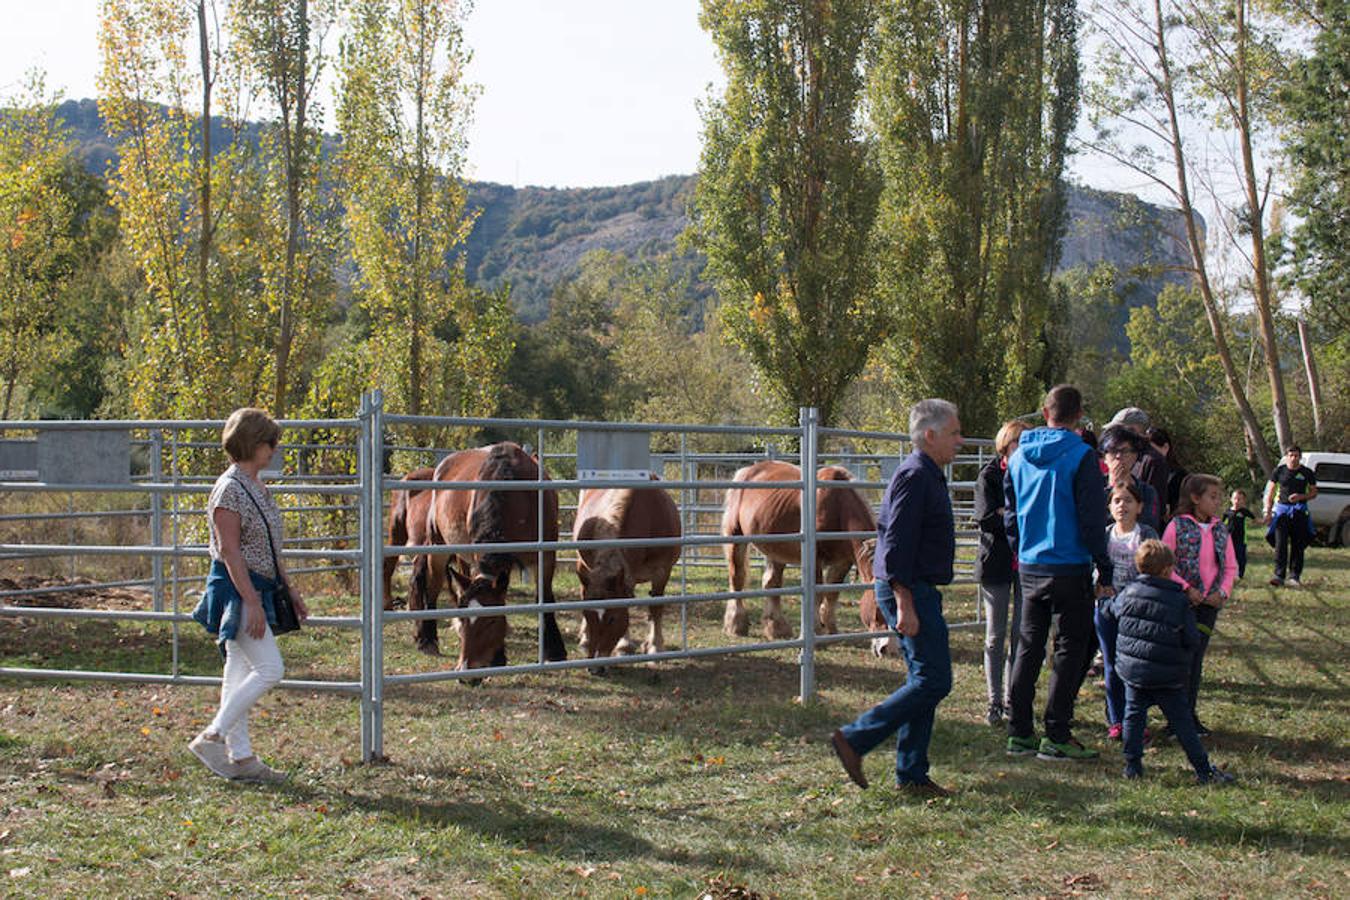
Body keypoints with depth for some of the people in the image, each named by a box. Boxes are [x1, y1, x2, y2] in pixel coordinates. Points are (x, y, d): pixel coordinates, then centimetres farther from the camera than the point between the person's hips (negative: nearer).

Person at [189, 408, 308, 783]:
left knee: (241, 673, 10)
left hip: (257, 588, 10)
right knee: (268, 669, -12)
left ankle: (240, 756, 14)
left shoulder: (258, 488, 13)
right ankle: (212, 737, -5)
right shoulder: (229, 489, -15)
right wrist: (251, 601, -23)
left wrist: (289, 588, 21)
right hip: (236, 588, -9)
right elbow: (229, 551, -20)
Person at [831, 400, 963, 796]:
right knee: (933, 681, -11)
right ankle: (854, 739, -6)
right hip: (909, 590, -11)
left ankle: (911, 775, 15)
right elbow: (897, 547, -21)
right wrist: (905, 606, -24)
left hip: (917, 590, 11)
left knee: (925, 681, 11)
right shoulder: (915, 477, -15)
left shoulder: (927, 476, 18)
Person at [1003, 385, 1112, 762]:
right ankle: (1056, 736, 1)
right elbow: (1092, 518, -13)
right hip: (1069, 568, -6)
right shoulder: (1080, 456, -12)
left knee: (1029, 645, 13)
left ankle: (1019, 732, 13)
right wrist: (1104, 567, -6)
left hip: (1029, 567, 6)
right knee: (1071, 647, 2)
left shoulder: (1019, 456, 7)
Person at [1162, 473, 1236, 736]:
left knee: (1196, 658, 7)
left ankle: (1189, 715, 15)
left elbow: (1231, 566, 12)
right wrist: (1186, 588, -15)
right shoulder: (1178, 526, -7)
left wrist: (1223, 592, -3)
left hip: (1209, 604, 4)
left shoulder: (1220, 531, 8)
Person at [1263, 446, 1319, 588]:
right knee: (1280, 544, -10)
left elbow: (1314, 492, 10)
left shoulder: (1307, 473, 5)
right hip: (1281, 509, 0)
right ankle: (1279, 575, -12)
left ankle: (1294, 577, 8)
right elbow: (1270, 493, 7)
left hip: (1299, 511, 0)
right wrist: (1268, 512, -1)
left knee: (1298, 546, 2)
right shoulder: (1279, 471, 4)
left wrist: (1301, 497, -11)